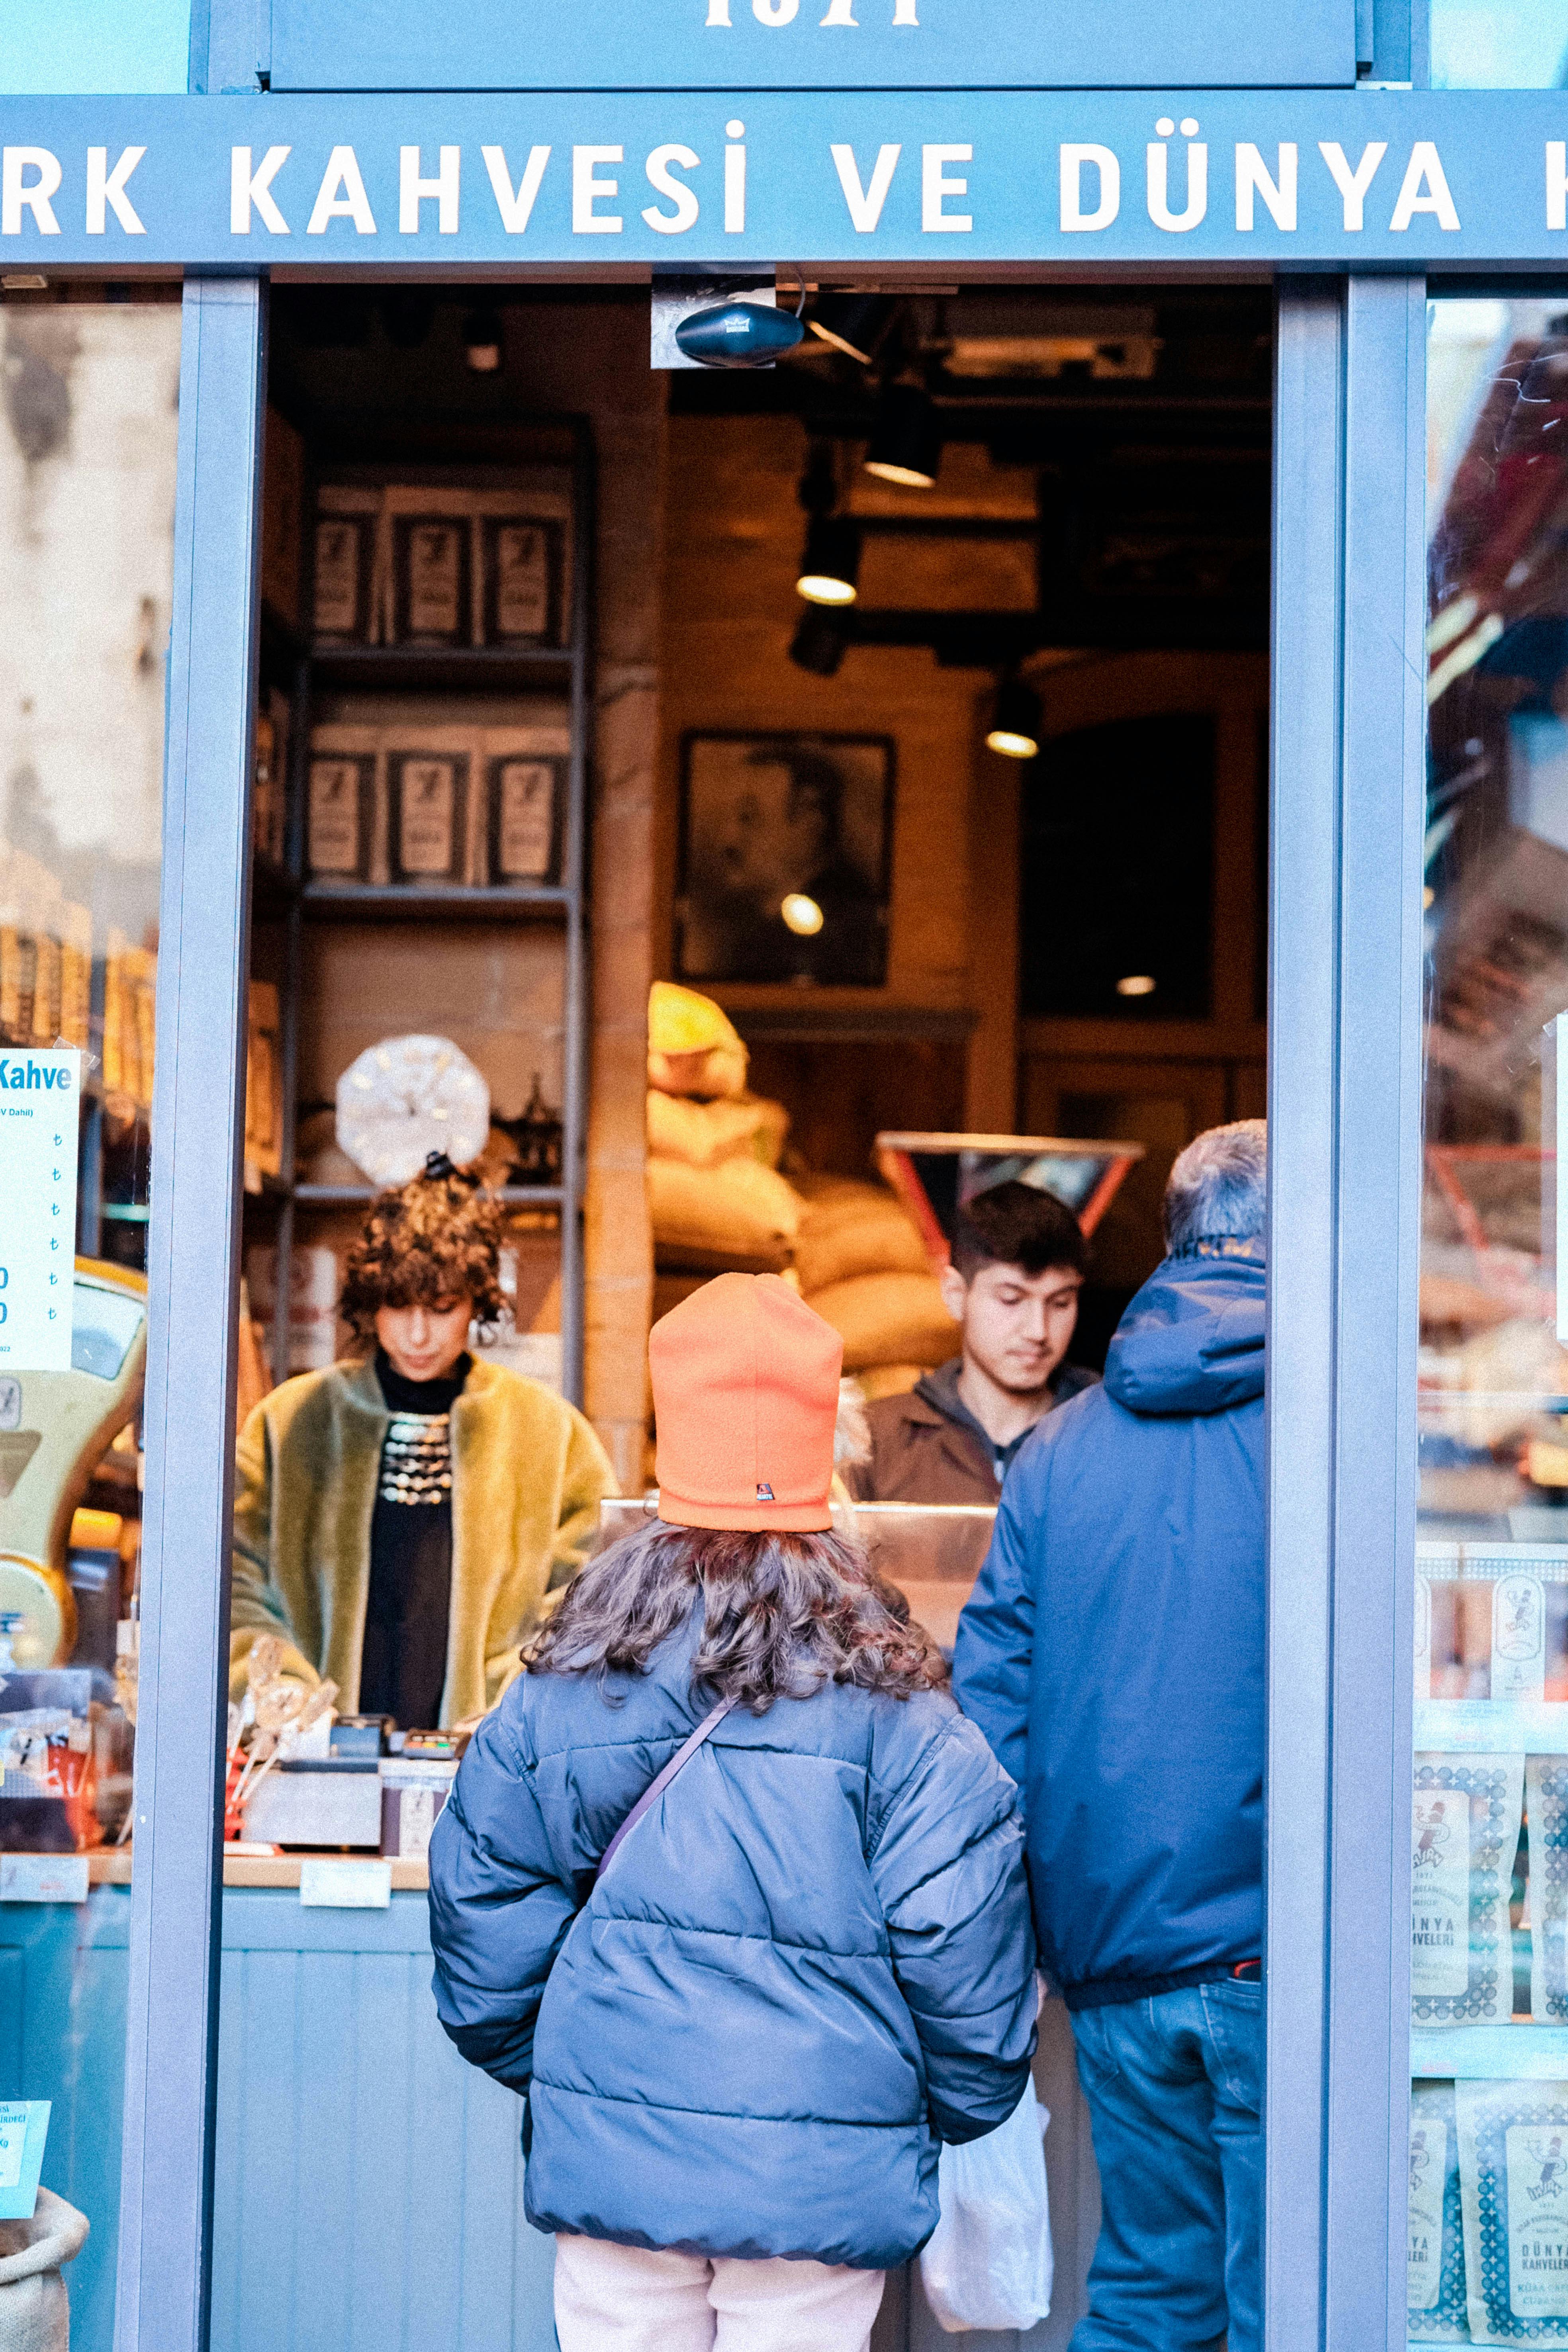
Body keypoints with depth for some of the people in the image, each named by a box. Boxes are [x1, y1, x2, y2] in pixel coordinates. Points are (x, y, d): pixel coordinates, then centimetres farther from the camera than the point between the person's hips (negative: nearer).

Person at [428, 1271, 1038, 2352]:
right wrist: (969, 2104, 12)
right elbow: (962, 1945, -7)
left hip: (608, 2167, 2)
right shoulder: (899, 1719, -9)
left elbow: (483, 1926, 7)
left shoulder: (554, 1703, 0)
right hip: (819, 2180, -2)